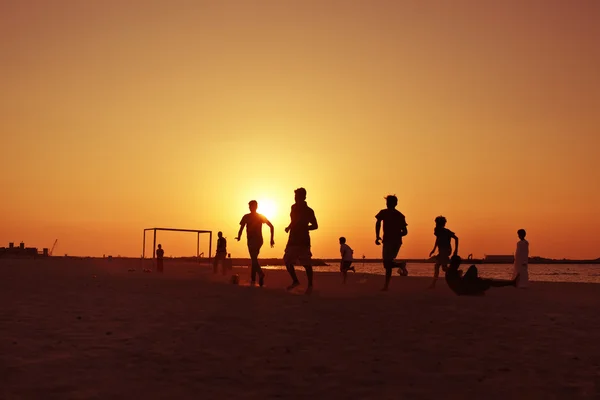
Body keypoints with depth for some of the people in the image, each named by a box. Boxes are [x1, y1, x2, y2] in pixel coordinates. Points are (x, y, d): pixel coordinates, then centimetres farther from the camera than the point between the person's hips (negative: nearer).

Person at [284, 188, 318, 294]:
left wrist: (304, 228, -16)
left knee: (306, 264, -5)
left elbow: (315, 226, -3)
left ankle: (310, 285, 7)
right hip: (293, 239, 6)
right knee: (287, 260, 3)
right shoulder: (294, 208, 11)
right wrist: (289, 227, 9)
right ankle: (295, 281, 18)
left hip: (303, 240, -6)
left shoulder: (308, 211, -6)